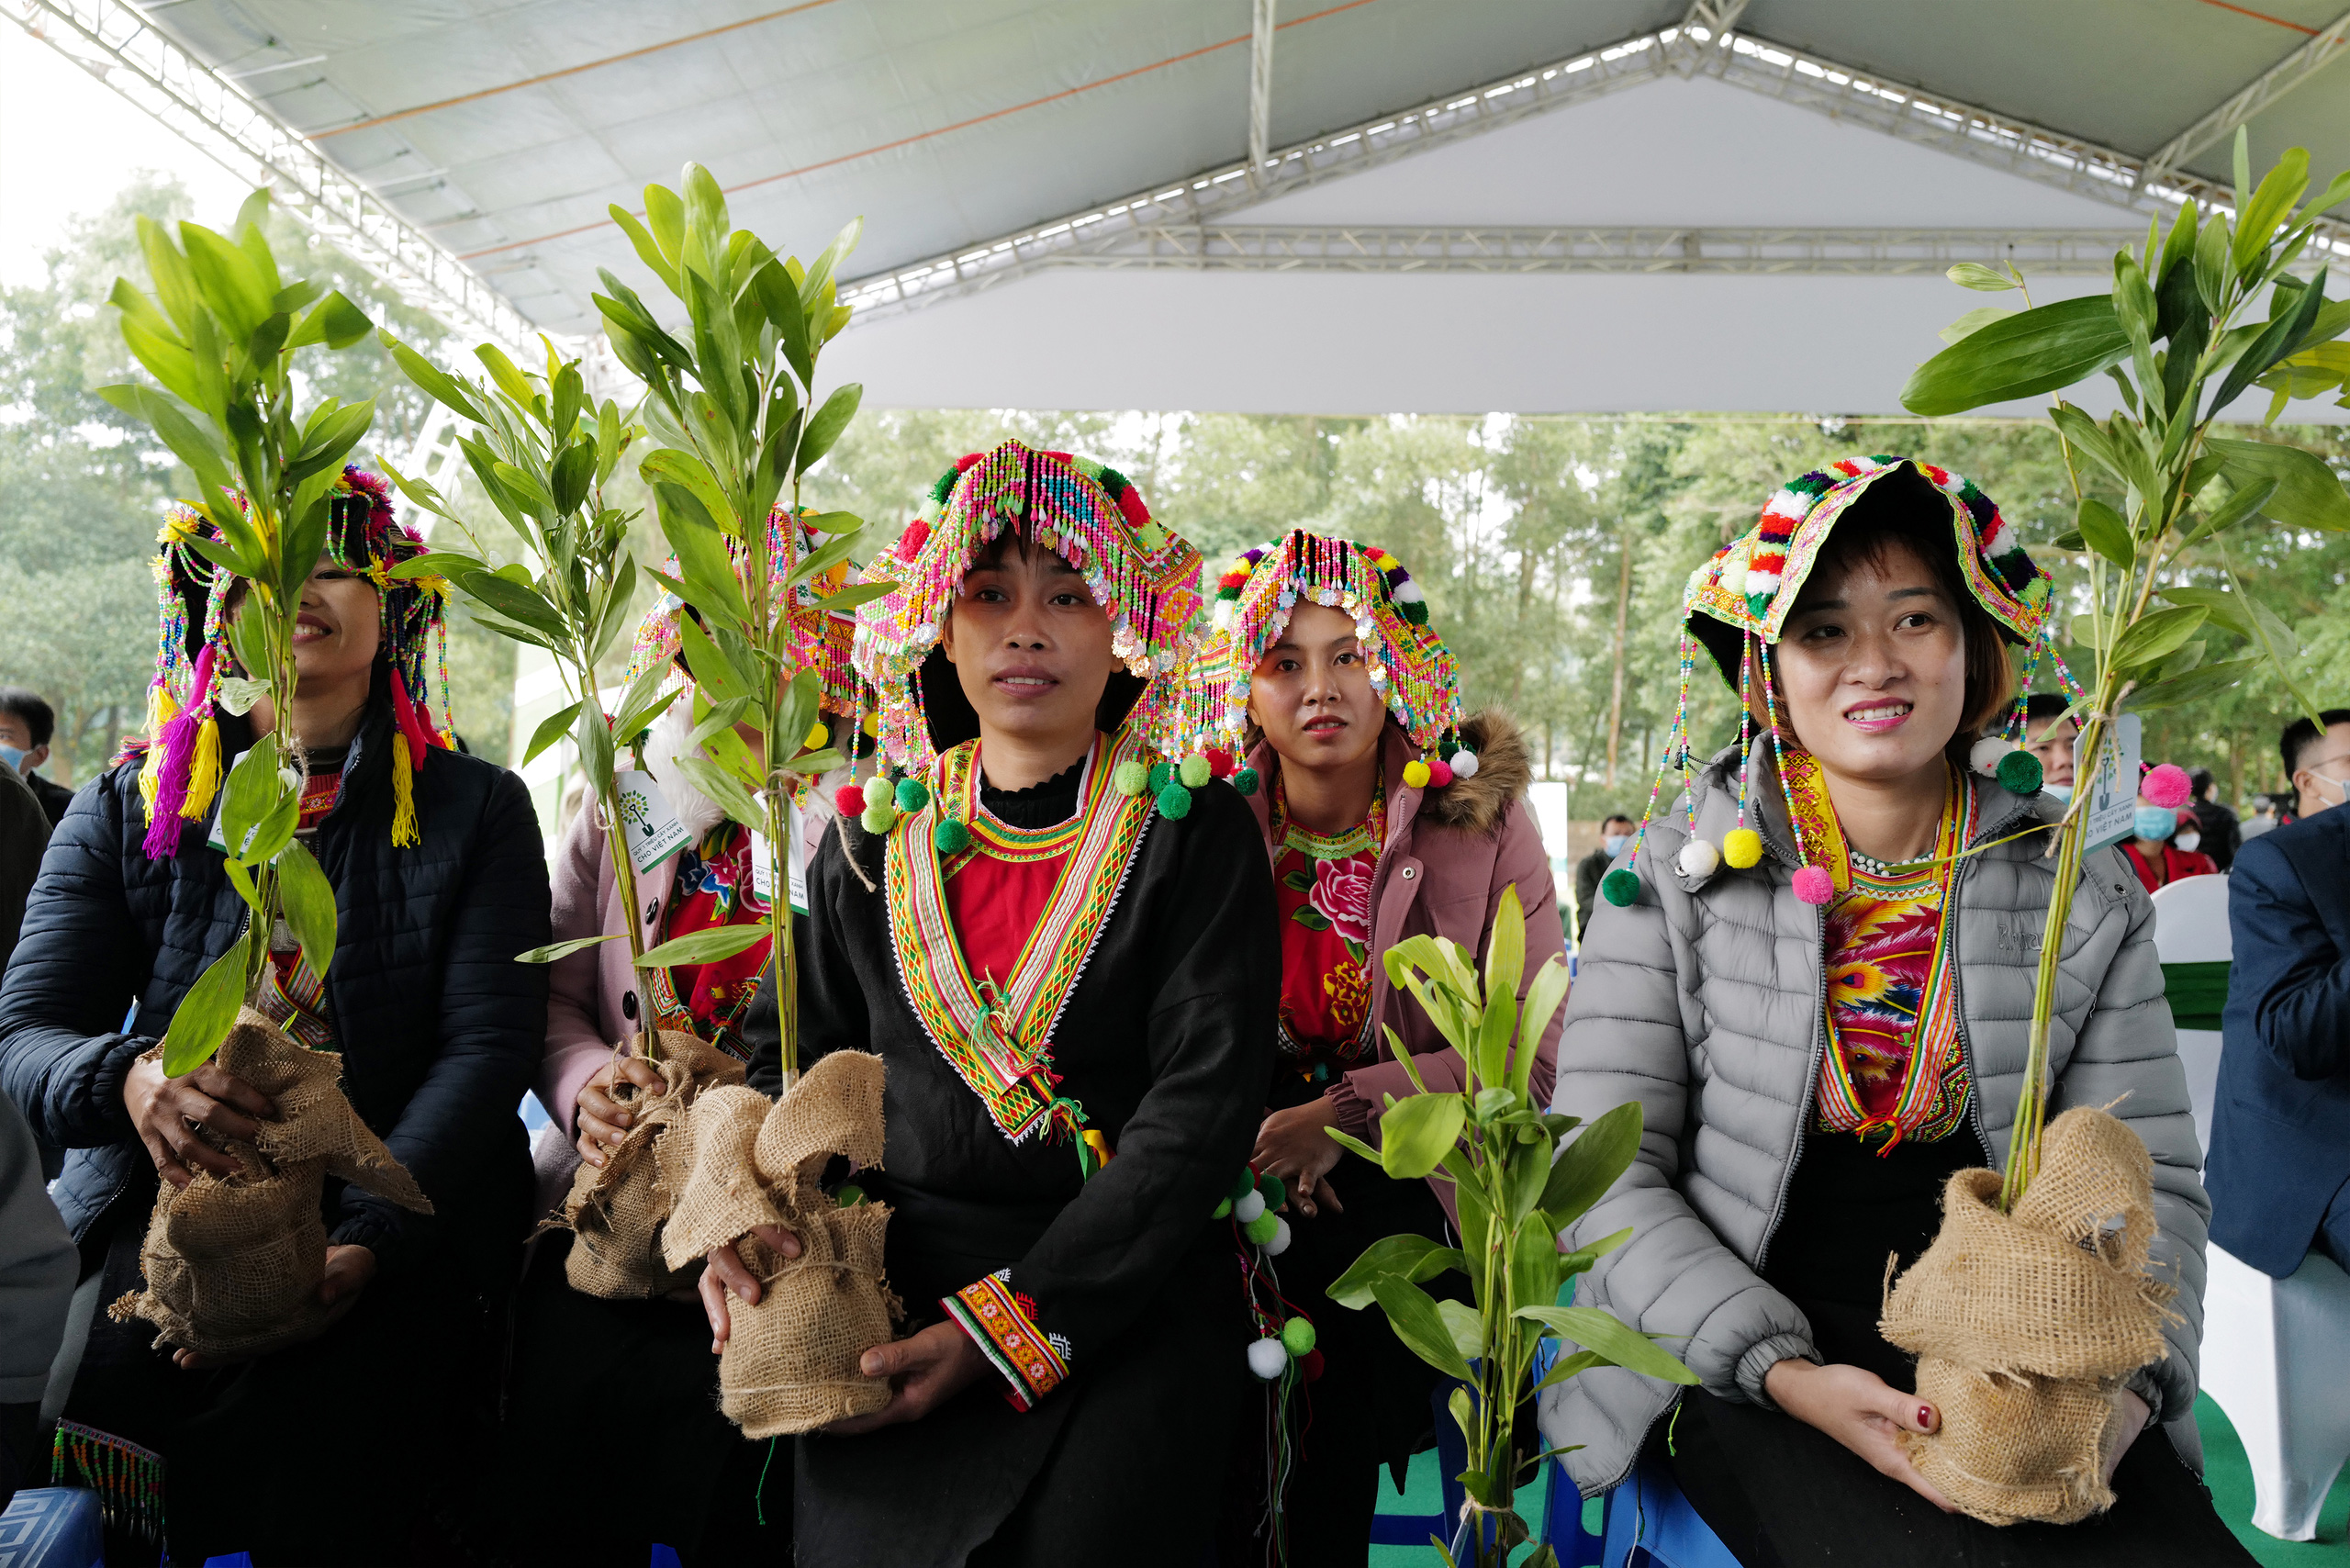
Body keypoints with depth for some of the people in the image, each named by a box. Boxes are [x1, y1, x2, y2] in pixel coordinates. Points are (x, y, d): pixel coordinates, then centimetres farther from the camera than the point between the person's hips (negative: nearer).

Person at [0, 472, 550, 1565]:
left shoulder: (476, 810, 4)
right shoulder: (125, 814, 10)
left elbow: (487, 1049, -6)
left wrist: (365, 1240, -21)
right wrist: (127, 1077, -24)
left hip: (397, 1236, -1)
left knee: (285, 1464, -25)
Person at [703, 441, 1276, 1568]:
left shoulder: (1195, 831, -2)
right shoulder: (878, 836, 9)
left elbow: (1204, 1108, -9)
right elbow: (790, 1051, 16)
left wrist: (1010, 1322, -15)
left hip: (1134, 1284, -2)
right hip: (898, 1272, 2)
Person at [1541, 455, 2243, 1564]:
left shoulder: (2086, 897, 7)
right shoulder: (1675, 878, -2)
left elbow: (2149, 1178, 7)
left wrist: (2124, 1380, -12)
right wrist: (1781, 1372, -19)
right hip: (1739, 1370, -3)